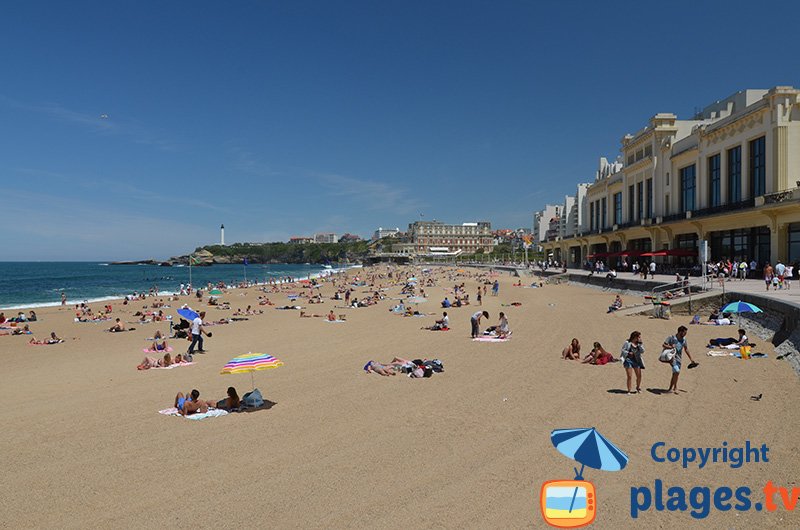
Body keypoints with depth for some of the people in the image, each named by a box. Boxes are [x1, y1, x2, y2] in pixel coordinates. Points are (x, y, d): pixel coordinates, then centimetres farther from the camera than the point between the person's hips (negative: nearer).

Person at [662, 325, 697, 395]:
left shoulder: (684, 339, 5)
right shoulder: (671, 338, -11)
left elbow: (686, 349, 17)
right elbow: (663, 345, -10)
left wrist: (691, 359, 18)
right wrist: (670, 347, -28)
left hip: (679, 358, 6)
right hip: (672, 357, -5)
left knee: (675, 373, 7)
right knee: (677, 371, -20)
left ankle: (670, 388, 18)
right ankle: (675, 387, -5)